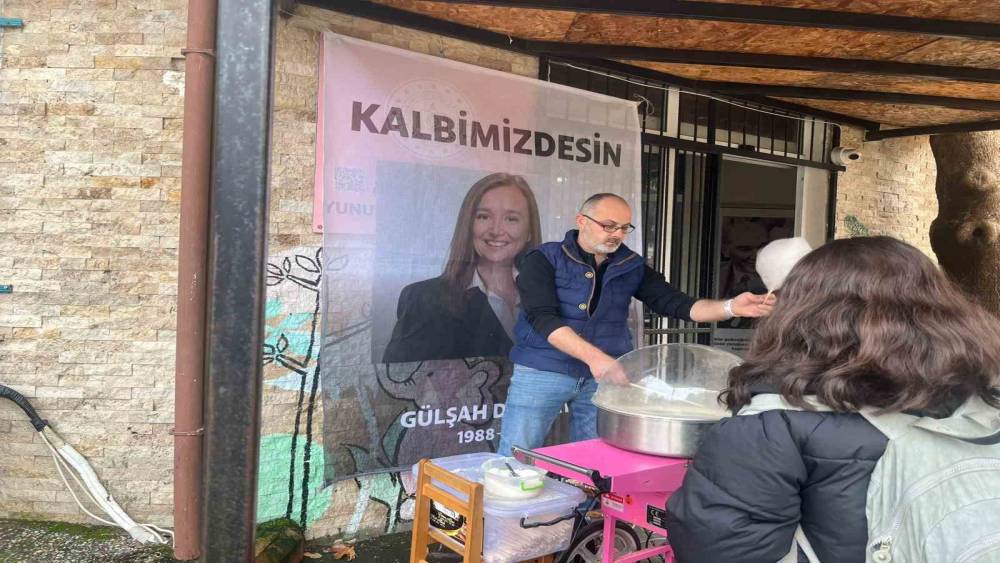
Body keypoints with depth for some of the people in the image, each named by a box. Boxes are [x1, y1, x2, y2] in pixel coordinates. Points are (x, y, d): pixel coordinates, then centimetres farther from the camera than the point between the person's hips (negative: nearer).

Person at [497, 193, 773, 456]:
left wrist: (731, 307, -19)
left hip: (604, 377, 4)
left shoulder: (633, 267, 6)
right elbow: (543, 318, -19)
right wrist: (593, 356, -31)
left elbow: (676, 303, -2)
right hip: (542, 373, -3)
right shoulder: (543, 260, -7)